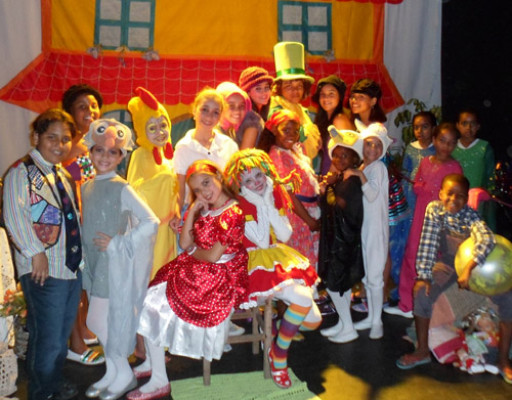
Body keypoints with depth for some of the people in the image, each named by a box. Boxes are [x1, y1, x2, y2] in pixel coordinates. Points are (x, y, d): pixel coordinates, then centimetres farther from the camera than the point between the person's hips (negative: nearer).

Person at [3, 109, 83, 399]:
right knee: (47, 339, 1)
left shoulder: (65, 176, 15)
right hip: (44, 271, -8)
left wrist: (82, 252, 13)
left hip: (73, 267, 8)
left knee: (63, 335, 19)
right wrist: (36, 252, -24)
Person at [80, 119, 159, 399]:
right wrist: (85, 257, 5)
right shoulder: (86, 188, 7)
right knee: (100, 321, 13)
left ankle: (123, 375, 18)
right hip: (95, 263, 6)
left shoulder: (122, 188, -13)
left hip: (117, 263, -6)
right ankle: (112, 372, 29)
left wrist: (117, 244, -17)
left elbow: (151, 223, -17)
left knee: (111, 318, -1)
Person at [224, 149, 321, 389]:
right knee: (303, 299, -29)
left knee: (313, 321, -2)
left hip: (282, 260, 7)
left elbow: (285, 236, -5)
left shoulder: (276, 196, 6)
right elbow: (262, 242, -18)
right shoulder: (240, 206, -10)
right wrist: (261, 206, -16)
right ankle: (278, 355, -8)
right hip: (258, 264, -6)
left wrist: (269, 204, -11)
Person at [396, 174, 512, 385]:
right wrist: (423, 275, -26)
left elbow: (487, 240, -44)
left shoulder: (470, 215, -26)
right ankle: (422, 351, -2)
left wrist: (468, 268, -53)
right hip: (447, 263, 2)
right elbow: (428, 243, -21)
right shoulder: (434, 209, -19)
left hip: (475, 264, -1)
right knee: (422, 291, -19)